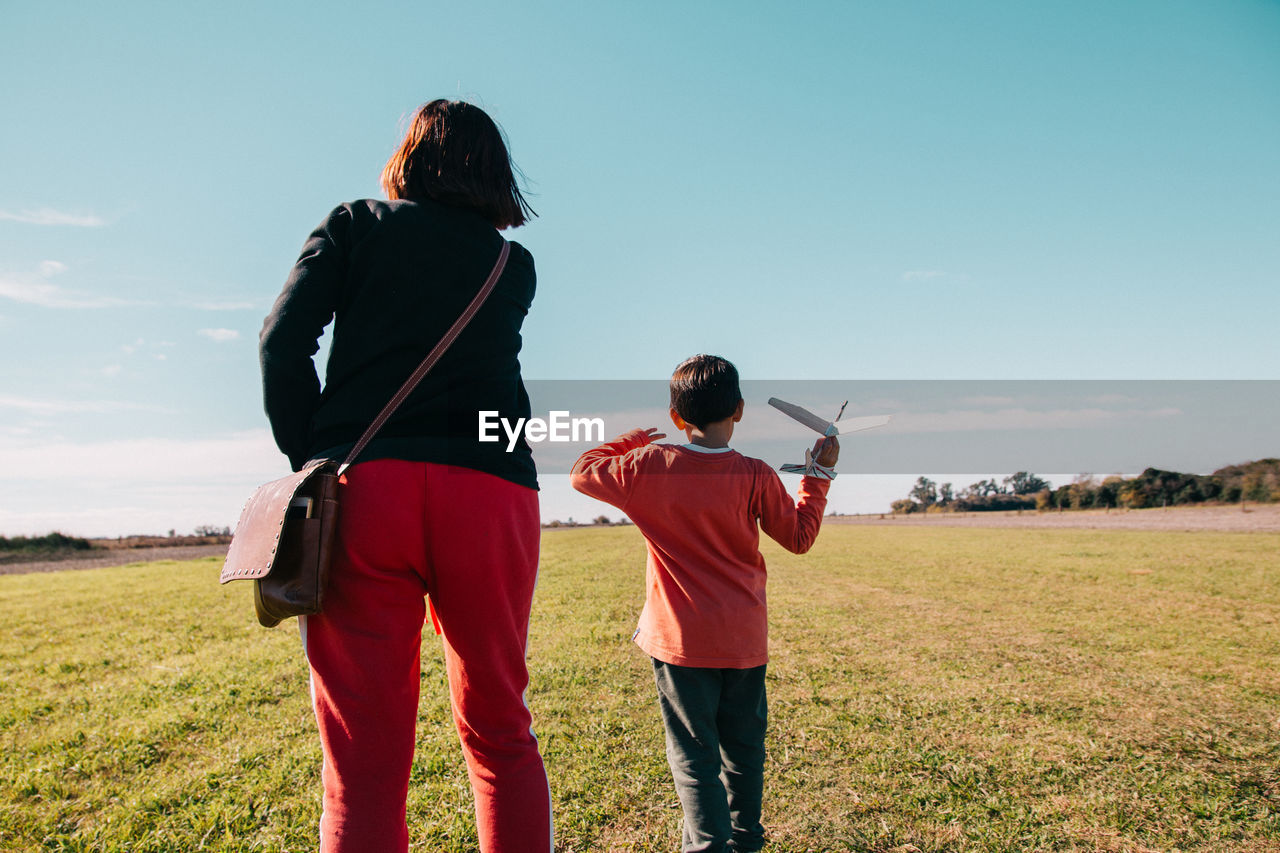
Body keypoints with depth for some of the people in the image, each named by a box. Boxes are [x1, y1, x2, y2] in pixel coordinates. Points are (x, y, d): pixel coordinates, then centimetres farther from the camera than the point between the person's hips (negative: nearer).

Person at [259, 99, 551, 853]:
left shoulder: (354, 226, 15)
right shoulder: (516, 266, 20)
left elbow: (283, 342, 2)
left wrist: (310, 465, 7)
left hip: (362, 481, -1)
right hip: (490, 488, 2)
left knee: (366, 764, 3)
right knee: (501, 732, 15)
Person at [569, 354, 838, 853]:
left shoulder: (648, 466, -9)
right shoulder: (754, 476, -9)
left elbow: (582, 474, 5)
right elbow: (799, 536, 2)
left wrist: (629, 441, 17)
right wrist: (820, 475, 10)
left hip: (682, 642, -2)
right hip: (745, 640, 2)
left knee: (694, 755, 5)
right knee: (744, 747, 20)